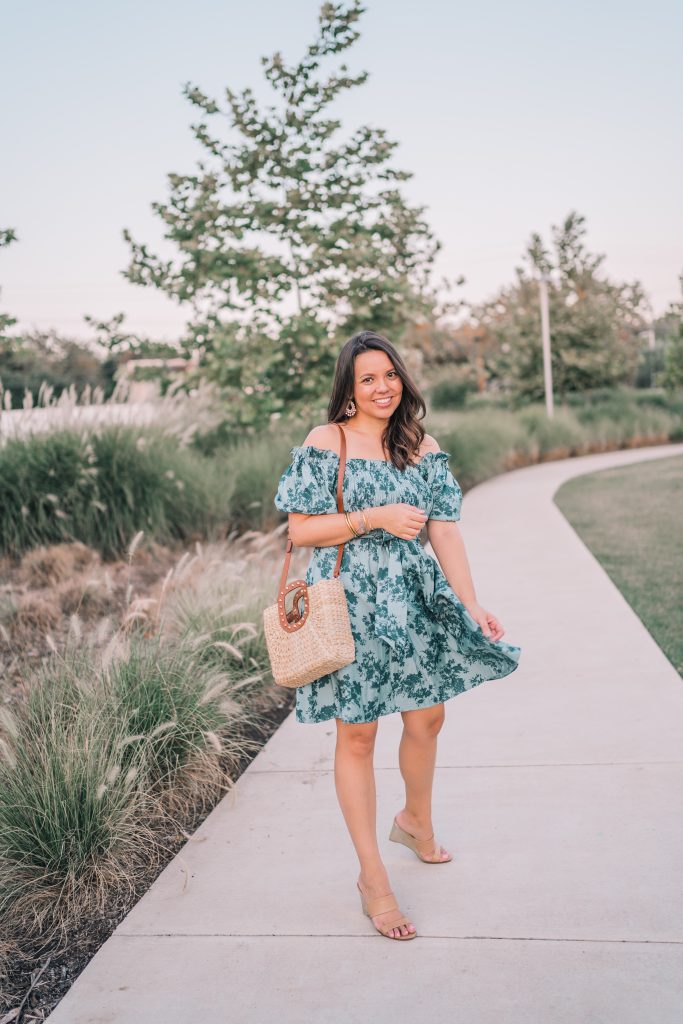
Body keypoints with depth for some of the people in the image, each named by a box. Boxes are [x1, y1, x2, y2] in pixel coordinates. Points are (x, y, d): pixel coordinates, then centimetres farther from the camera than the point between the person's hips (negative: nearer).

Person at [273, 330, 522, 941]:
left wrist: (471, 604, -1)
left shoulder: (423, 448, 6)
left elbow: (445, 530, 4)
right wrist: (375, 517, -18)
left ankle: (416, 821, 44)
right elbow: (299, 530, -9)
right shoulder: (323, 444, -7)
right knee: (357, 733, 2)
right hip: (349, 605, -4)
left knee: (427, 716, 14)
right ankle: (372, 878, 14)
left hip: (412, 601, 5)